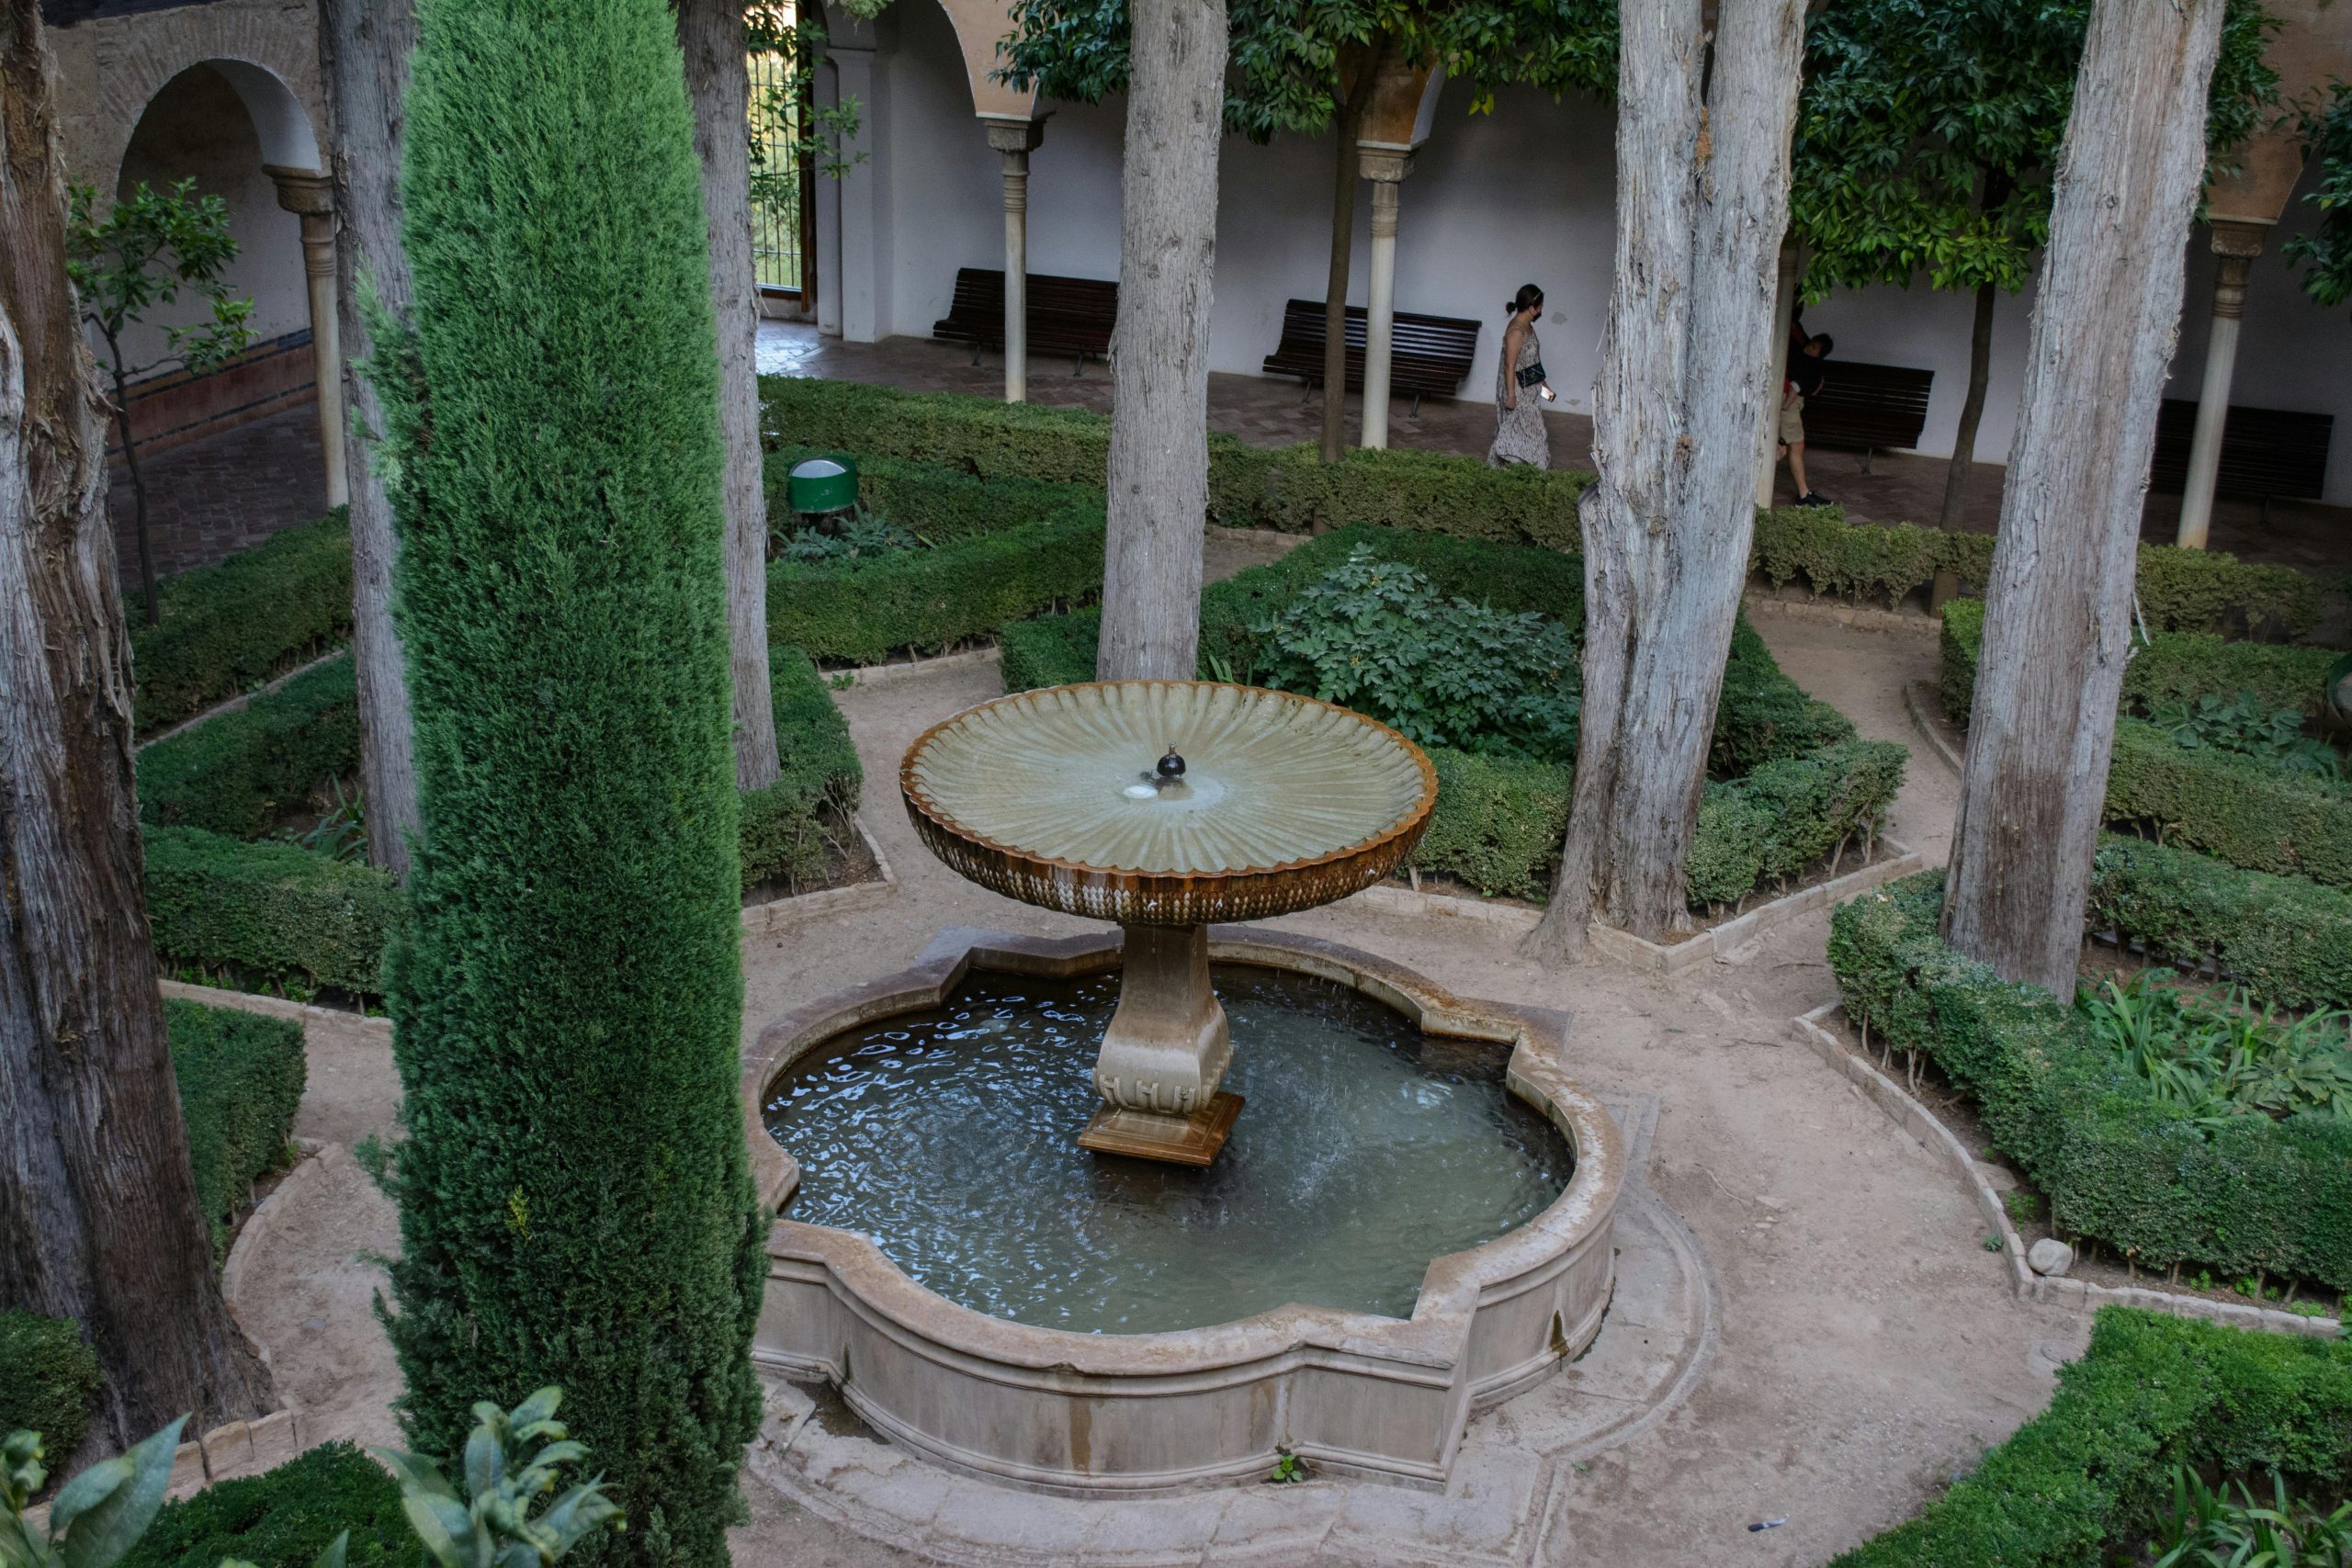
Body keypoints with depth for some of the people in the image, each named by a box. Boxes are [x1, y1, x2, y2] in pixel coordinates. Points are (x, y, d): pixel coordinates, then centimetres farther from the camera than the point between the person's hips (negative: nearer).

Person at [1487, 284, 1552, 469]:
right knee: (1518, 431, -2)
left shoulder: (1527, 327, 7)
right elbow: (1510, 366, -23)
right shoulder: (1516, 331, -24)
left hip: (1528, 389, 10)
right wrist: (1510, 395, -21)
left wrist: (1542, 383, 24)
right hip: (1517, 390, -10)